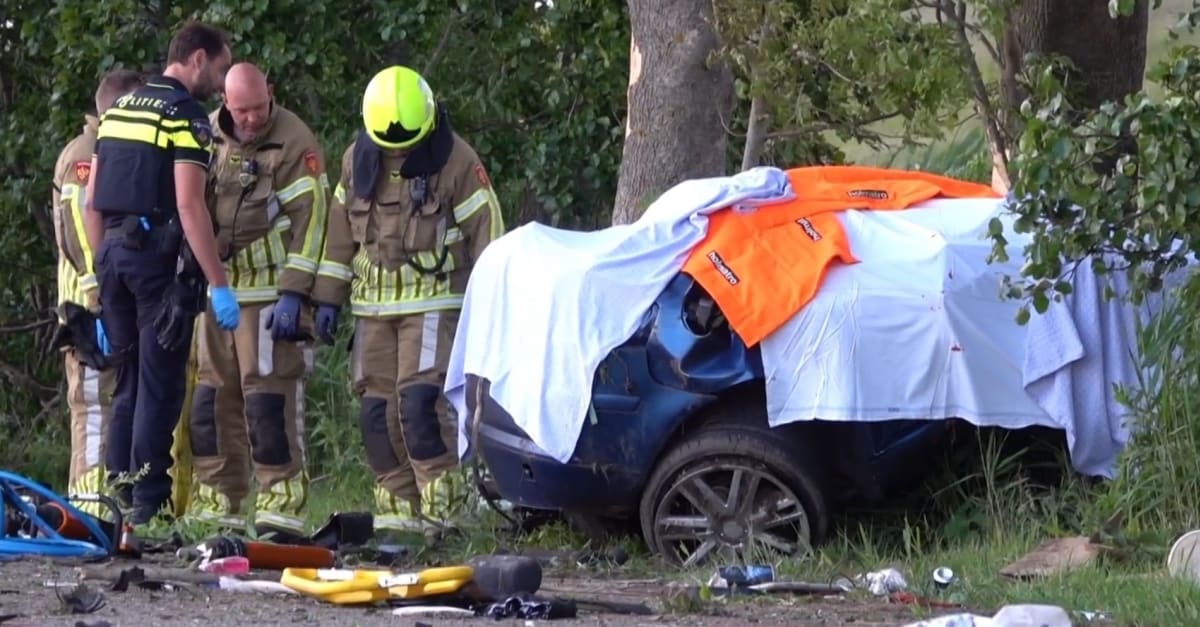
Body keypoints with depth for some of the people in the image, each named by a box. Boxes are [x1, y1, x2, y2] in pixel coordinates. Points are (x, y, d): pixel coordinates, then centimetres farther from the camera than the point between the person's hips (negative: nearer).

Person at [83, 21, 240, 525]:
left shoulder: (118, 110, 15)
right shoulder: (186, 116, -9)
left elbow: (92, 203, 15)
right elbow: (189, 205, -17)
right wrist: (219, 285, -16)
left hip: (114, 253, 7)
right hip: (160, 256, -7)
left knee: (127, 384, 14)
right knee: (159, 388, -4)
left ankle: (118, 498, 15)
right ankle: (149, 506, -6)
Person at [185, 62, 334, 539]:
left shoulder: (294, 143, -9)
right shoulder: (208, 137, 8)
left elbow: (309, 221, -12)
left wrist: (293, 295, -17)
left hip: (272, 292, -6)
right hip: (217, 288, 6)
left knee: (269, 397, -10)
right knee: (212, 396, 7)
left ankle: (282, 504, -8)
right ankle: (217, 505, 13)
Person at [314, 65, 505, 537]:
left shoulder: (457, 162, -7)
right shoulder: (357, 161, 7)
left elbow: (484, 233, -4)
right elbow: (341, 235, 15)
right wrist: (328, 299, 13)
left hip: (435, 303, -5)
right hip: (374, 305, 5)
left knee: (420, 400, -18)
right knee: (377, 410, 2)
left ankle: (442, 509, -13)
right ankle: (397, 511, 9)